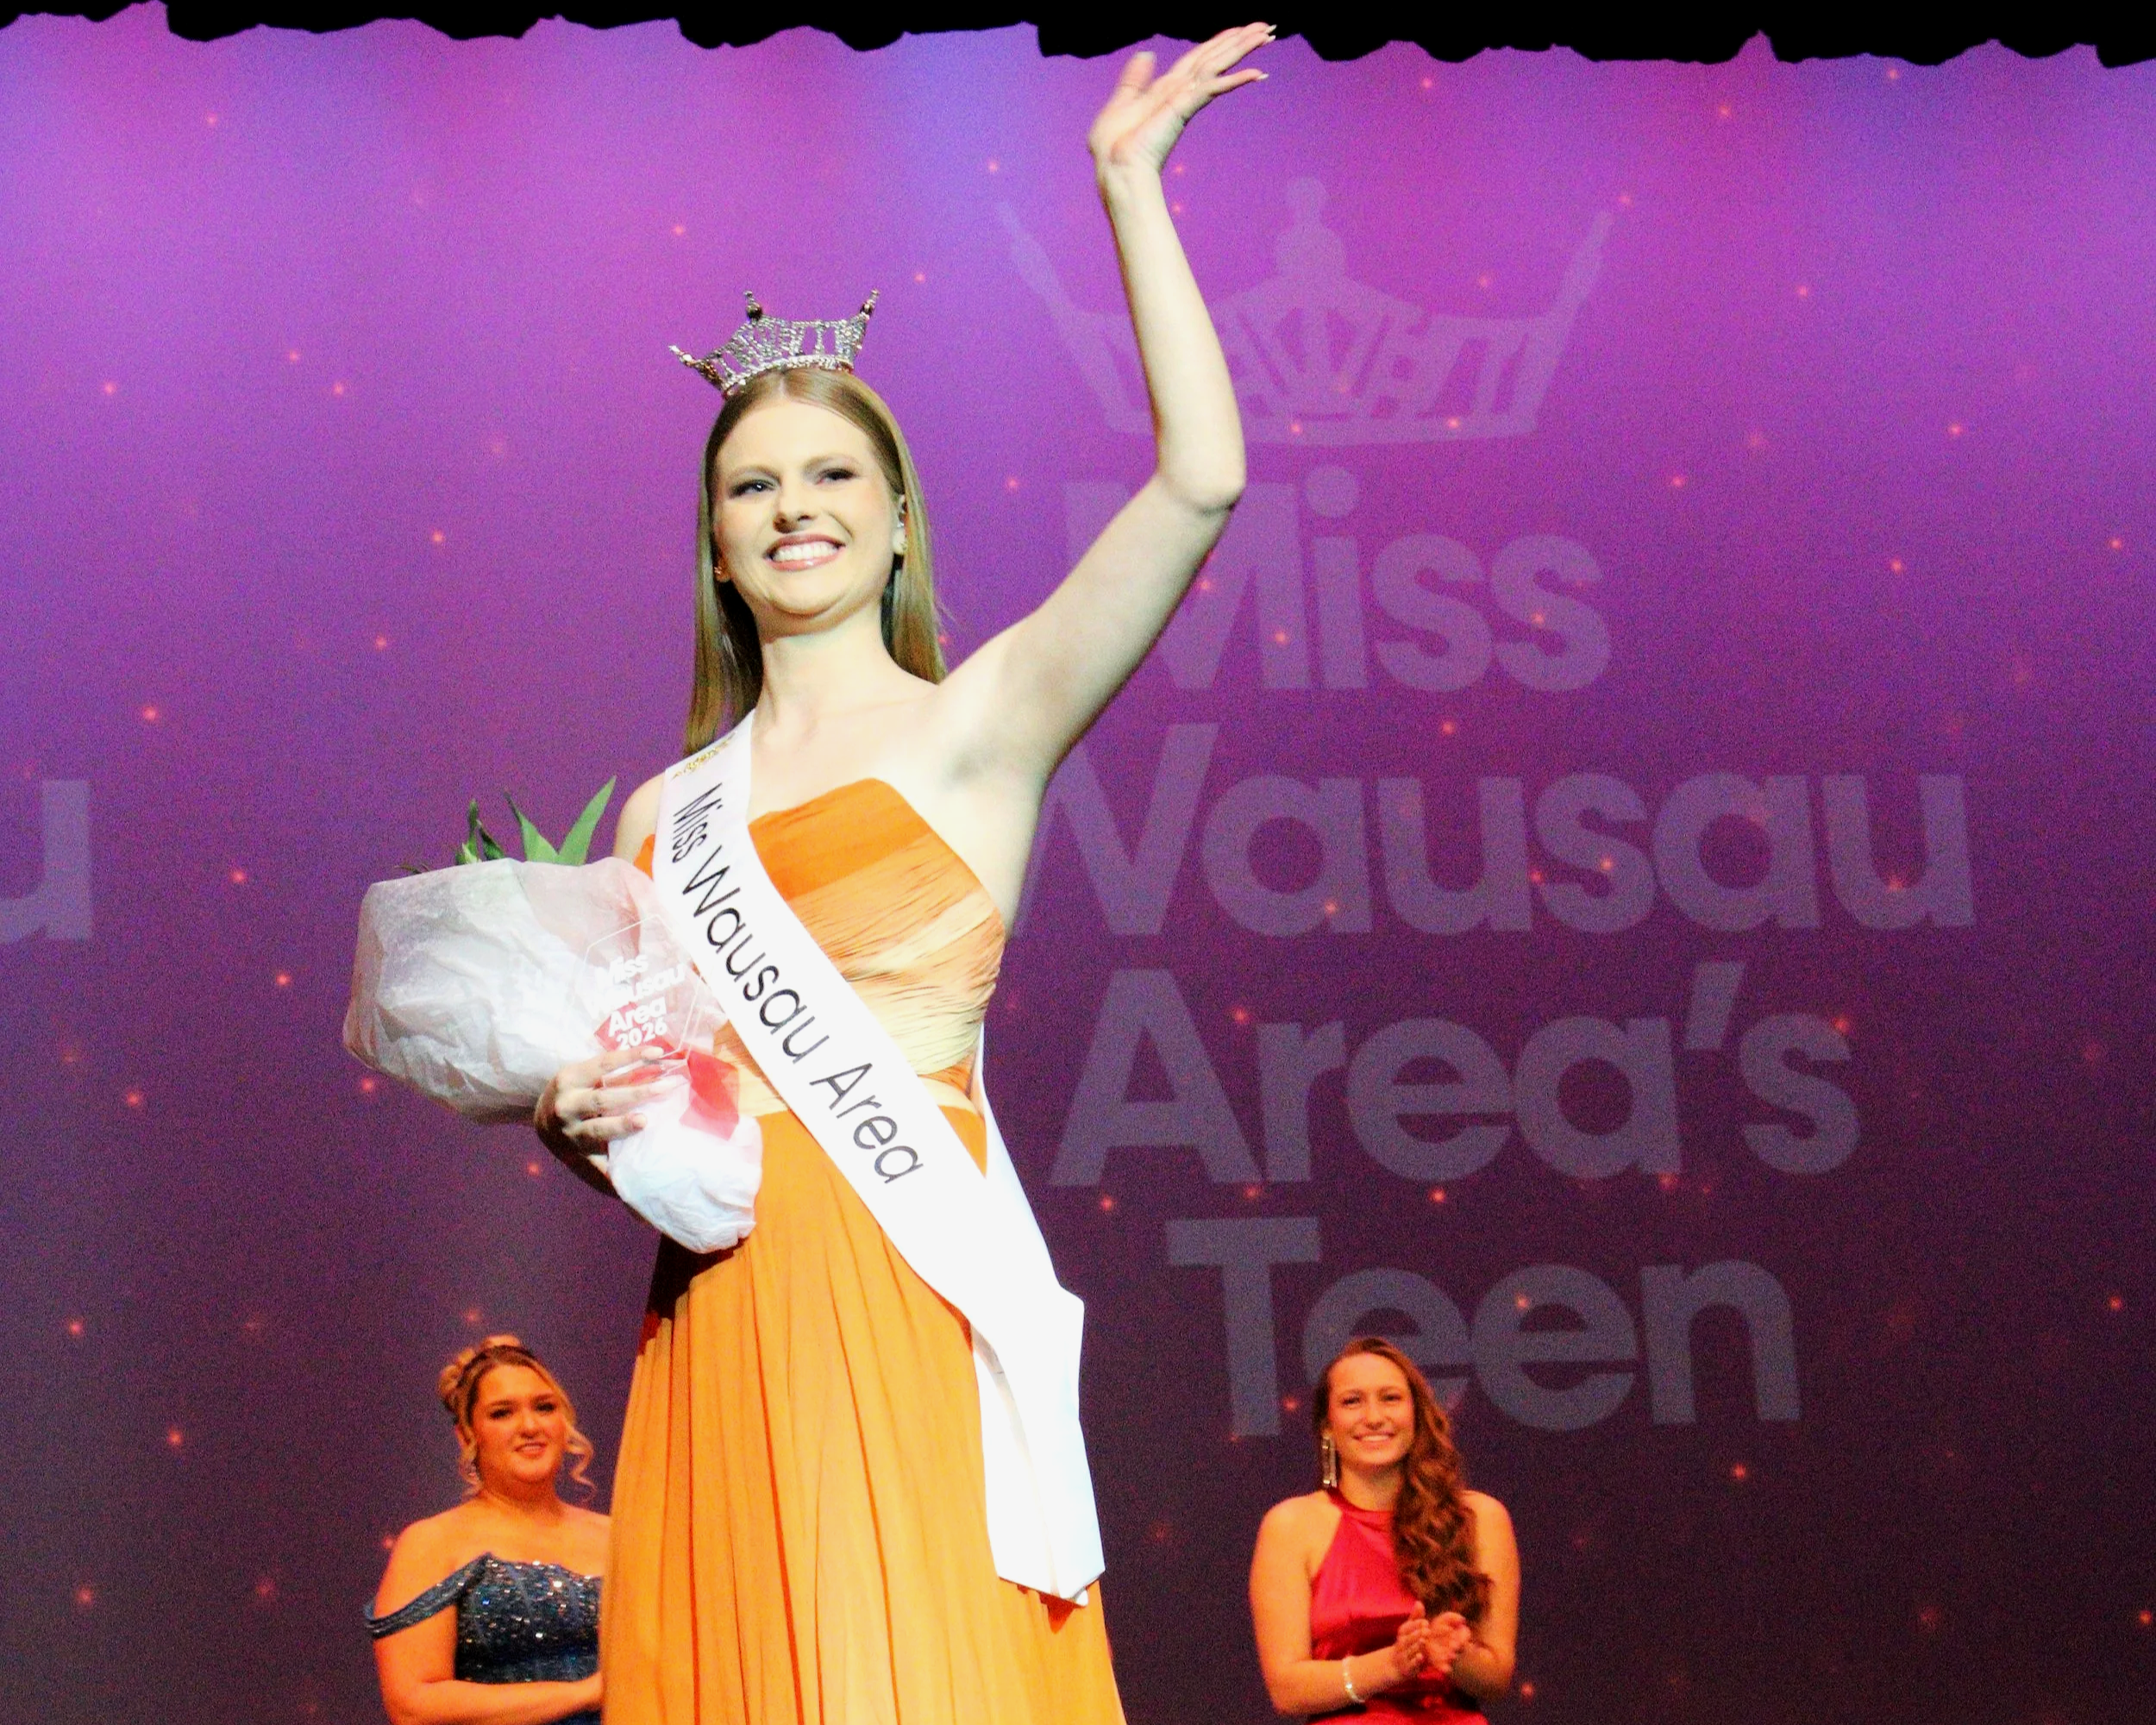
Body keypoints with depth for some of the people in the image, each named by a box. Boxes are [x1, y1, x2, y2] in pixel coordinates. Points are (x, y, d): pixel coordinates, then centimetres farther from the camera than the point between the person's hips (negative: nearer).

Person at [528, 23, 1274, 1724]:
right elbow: (606, 1088, 23)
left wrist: (1133, 188, -2)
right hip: (719, 1312, 4)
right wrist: (576, 1120, -1)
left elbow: (1202, 481, -7)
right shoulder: (666, 810, 17)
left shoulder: (971, 726, 4)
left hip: (907, 1292, -4)